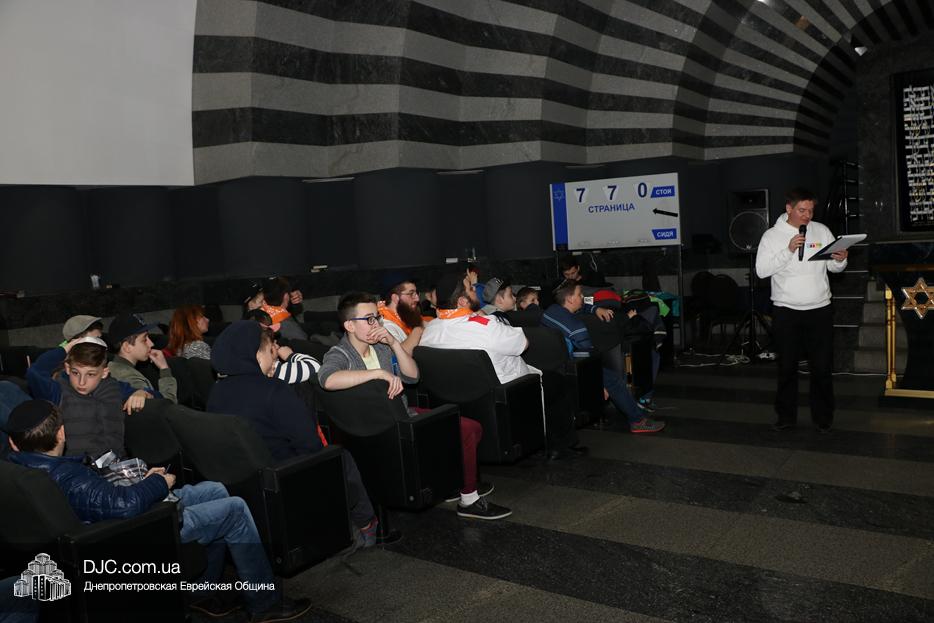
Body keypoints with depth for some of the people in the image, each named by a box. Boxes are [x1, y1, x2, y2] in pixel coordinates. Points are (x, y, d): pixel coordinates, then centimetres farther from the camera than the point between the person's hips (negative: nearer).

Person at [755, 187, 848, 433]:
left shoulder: (821, 231, 4)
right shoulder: (772, 235, -1)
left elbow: (834, 268, 7)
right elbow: (761, 270, -11)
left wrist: (840, 260, -16)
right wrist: (788, 251, -18)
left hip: (820, 310, 1)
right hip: (786, 311, -1)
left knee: (822, 367, 6)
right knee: (787, 367, 8)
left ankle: (823, 417, 20)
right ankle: (786, 416, 20)